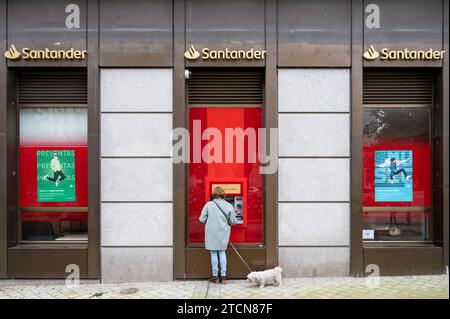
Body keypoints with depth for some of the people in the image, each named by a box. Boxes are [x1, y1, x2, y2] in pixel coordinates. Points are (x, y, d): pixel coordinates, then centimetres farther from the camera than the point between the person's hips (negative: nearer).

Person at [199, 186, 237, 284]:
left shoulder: (209, 204, -7)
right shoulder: (229, 206, -2)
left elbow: (202, 219, -5)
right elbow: (233, 221, 0)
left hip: (211, 232, -2)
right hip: (223, 232, 2)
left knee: (213, 253, 8)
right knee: (222, 252, 15)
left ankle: (215, 276, 13)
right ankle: (223, 276, 13)